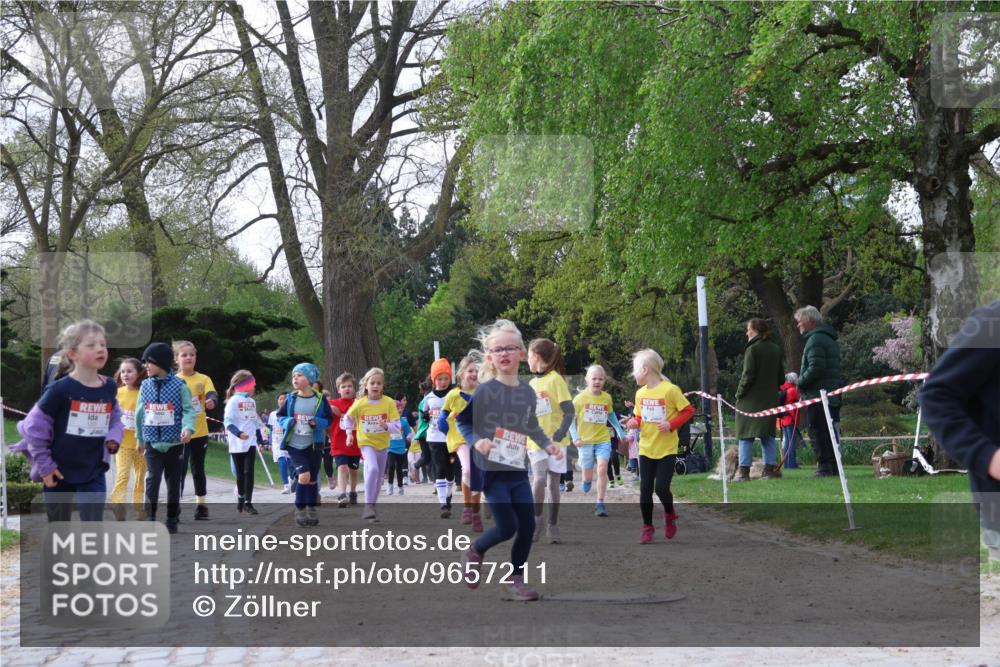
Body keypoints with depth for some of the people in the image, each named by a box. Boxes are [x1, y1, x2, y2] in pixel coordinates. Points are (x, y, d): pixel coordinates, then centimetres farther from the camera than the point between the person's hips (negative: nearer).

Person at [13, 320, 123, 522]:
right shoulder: (61, 389, -16)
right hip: (60, 473, -3)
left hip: (94, 473, 3)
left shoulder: (109, 388, 0)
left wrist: (114, 437, -5)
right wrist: (44, 465, -9)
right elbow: (34, 426, -11)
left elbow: (115, 420, 17)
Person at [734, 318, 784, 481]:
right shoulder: (776, 350, 10)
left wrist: (739, 393, -5)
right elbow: (781, 376, 14)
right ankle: (770, 469, 6)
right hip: (770, 400, 6)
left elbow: (748, 376, -15)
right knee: (768, 435, 10)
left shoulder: (753, 349, -11)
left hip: (751, 399, -6)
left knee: (746, 435, -2)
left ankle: (744, 471, -5)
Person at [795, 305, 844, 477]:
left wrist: (801, 383, -9)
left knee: (818, 433, -8)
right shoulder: (830, 339, 21)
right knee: (830, 434, 12)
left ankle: (825, 467, -10)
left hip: (817, 395, -10)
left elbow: (815, 367, -22)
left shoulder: (815, 339, -11)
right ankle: (833, 467, 15)